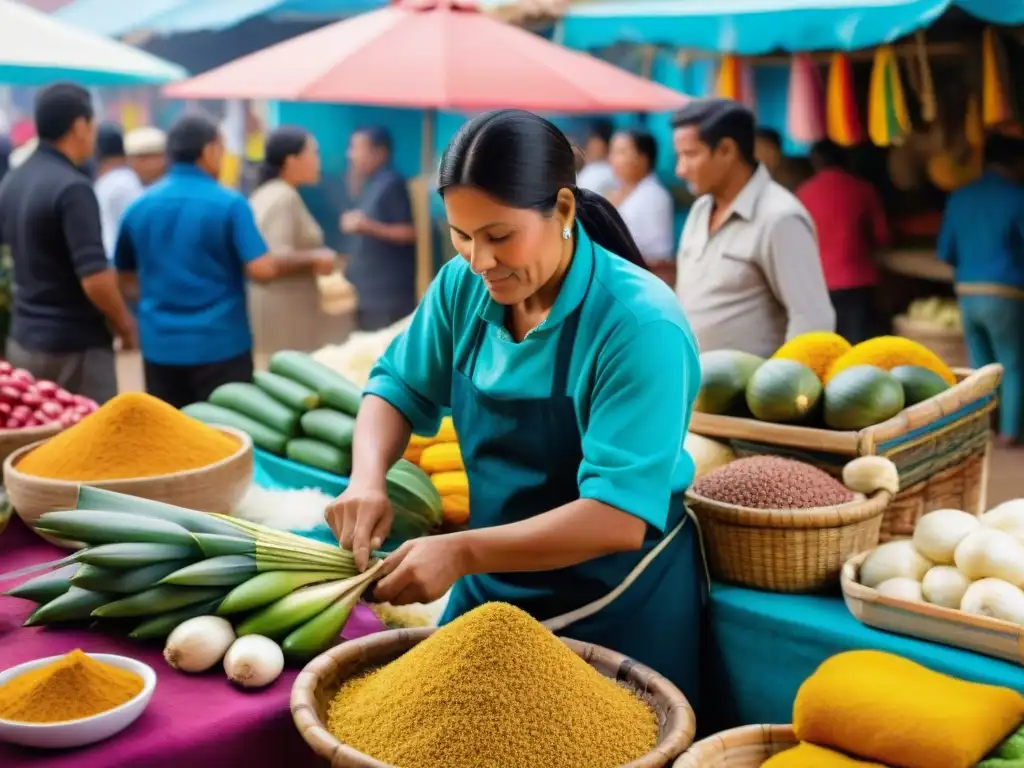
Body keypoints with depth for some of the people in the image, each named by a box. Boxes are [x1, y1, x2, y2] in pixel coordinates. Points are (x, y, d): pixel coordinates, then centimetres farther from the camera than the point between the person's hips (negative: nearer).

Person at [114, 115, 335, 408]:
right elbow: (262, 270, -16)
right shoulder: (229, 203, -10)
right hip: (220, 345, -4)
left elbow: (125, 276, 15)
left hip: (160, 347, 4)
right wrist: (312, 261, -1)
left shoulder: (139, 207, 4)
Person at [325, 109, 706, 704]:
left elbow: (620, 516, -29)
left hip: (618, 610, -5)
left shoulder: (639, 324, -26)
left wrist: (465, 552, -35)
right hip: (491, 588, 6)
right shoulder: (464, 287, -8)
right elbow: (400, 387, 6)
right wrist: (368, 480, -15)